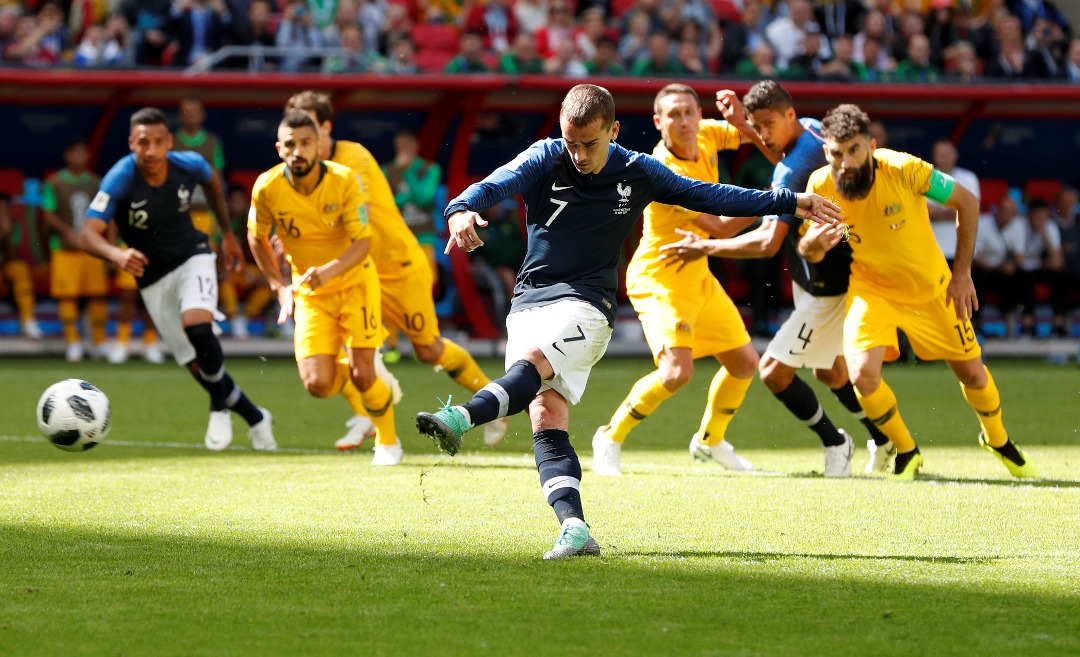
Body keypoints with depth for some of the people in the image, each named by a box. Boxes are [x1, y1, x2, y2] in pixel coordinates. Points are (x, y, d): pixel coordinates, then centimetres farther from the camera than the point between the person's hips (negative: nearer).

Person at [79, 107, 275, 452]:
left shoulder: (189, 165, -16)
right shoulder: (120, 179, -25)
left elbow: (213, 182, 11)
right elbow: (88, 233, -34)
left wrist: (227, 234, 18)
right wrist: (118, 255, -54)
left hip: (192, 258, 0)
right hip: (152, 278, 0)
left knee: (197, 327, -30)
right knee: (198, 365, 3)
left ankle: (219, 408, -6)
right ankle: (256, 418, 25)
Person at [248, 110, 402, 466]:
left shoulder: (343, 181, -21)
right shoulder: (267, 188, -17)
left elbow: (363, 243, -21)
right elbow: (256, 238, 3)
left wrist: (329, 271, -39)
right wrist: (280, 287, -1)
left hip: (354, 283, -2)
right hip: (309, 293, 2)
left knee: (362, 375, -10)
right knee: (317, 385, -12)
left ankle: (388, 440, 20)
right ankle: (343, 368, 27)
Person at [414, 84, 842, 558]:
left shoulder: (638, 174, 4)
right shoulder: (546, 159, 0)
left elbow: (707, 196, 16)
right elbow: (496, 184, -17)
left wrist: (790, 203, 16)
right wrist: (462, 211, -41)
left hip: (584, 306, -2)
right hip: (529, 302, 2)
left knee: (533, 360, -32)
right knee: (546, 416, -15)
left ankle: (462, 418, -55)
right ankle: (574, 528, -24)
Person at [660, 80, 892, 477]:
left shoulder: (794, 170, -28)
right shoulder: (813, 130, 0)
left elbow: (768, 242, -34)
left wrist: (705, 248, -26)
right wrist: (743, 123, 10)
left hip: (829, 287, -10)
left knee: (773, 370, -9)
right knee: (830, 372, 24)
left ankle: (834, 443, 7)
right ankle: (886, 440, 37)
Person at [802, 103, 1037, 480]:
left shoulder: (904, 170, -30)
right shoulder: (821, 185, -23)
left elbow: (966, 202, -14)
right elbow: (808, 252, -9)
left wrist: (962, 274, -13)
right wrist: (815, 242, -35)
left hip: (932, 288, 0)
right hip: (871, 289, 0)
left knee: (972, 372, 10)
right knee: (862, 374, -21)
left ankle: (998, 440, 44)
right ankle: (906, 452, 7)